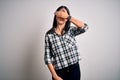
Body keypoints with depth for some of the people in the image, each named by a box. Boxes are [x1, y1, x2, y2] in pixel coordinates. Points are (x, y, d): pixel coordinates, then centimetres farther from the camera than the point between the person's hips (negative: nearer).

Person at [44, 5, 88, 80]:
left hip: (74, 69, 2)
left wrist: (67, 16, -23)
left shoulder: (71, 30, 0)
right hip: (59, 71, -1)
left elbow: (84, 27, -20)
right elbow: (47, 57, -5)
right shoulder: (49, 34, -3)